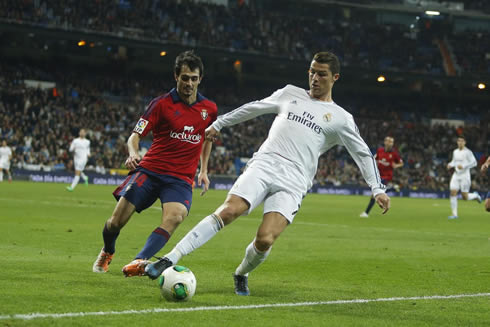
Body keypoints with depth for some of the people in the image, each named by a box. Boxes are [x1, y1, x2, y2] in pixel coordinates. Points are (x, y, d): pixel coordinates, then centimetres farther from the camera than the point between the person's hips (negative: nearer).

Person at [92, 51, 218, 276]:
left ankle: (139, 262, -40)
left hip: (181, 179, 1)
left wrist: (204, 170, 22)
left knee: (175, 216, -31)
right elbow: (135, 135, -4)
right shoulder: (162, 104, -1)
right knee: (117, 221, -6)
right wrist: (133, 154, -25)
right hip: (150, 170, -1)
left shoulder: (209, 109, 9)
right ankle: (107, 253, 29)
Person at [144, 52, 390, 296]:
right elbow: (254, 108, 28)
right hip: (262, 165, 1)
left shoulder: (341, 119, 11)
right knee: (228, 211, -24)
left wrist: (378, 189, 6)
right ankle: (170, 260, -27)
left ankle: (241, 275, 13)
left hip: (293, 183, -1)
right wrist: (218, 124, 29)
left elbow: (363, 154, 15)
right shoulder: (290, 94, 18)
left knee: (265, 240, -20)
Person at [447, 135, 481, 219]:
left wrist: (463, 166, -22)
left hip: (464, 175, -5)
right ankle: (454, 214, -5)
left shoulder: (468, 152, -9)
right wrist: (450, 165, 3)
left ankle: (475, 196, 32)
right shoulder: (455, 152, 10)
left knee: (465, 197, -2)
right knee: (452, 193, -9)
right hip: (456, 175, 5)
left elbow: (474, 163, -13)